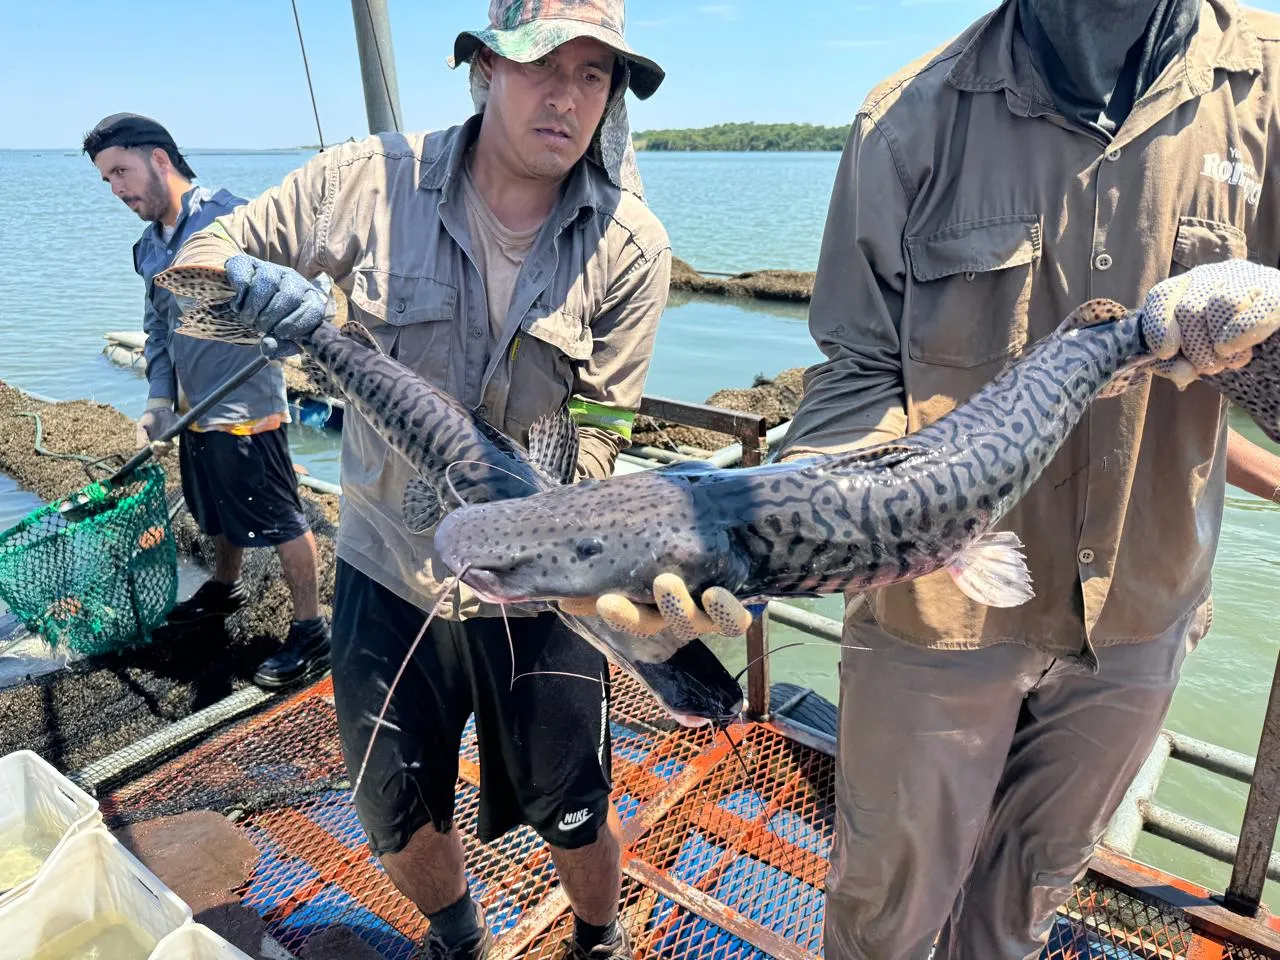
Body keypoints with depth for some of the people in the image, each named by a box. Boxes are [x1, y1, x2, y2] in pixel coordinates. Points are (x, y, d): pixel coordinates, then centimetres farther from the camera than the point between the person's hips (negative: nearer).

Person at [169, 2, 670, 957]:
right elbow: (199, 256, -1)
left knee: (574, 817, 14)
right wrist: (256, 285, -25)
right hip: (388, 563, 2)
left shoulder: (630, 246, -12)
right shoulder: (373, 181, -11)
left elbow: (599, 422, -9)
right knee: (400, 820, 20)